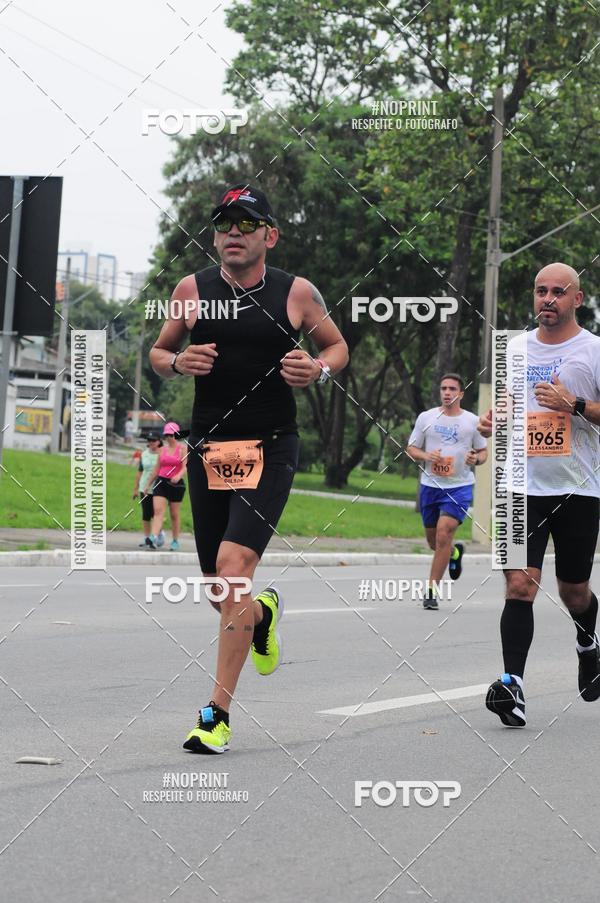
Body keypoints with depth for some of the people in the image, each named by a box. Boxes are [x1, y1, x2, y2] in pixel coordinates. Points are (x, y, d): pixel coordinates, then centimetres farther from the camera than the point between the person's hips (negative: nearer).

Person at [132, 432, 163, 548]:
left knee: (156, 513, -5)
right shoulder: (144, 454, 8)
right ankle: (146, 537, 12)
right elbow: (139, 471, 13)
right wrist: (136, 488, 13)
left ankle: (160, 534, 19)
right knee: (146, 514, 4)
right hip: (144, 488, 4)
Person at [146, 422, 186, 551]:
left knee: (175, 514, 6)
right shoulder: (162, 450, 12)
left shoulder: (182, 449, -1)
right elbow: (156, 469, 18)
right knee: (158, 510, -13)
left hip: (176, 483, -3)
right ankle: (154, 537, -25)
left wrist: (178, 476, -33)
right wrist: (148, 484, 19)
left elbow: (185, 467, -13)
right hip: (161, 482, 3)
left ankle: (175, 541, 18)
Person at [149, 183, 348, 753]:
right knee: (217, 586, 9)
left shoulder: (297, 293, -1)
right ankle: (264, 612, 48)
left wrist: (319, 369, -8)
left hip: (269, 451, -3)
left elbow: (338, 346, 14)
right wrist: (177, 362, -8)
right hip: (207, 449, 3)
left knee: (233, 568, -19)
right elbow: (158, 352, 15)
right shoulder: (193, 290, 4)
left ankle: (218, 713, -13)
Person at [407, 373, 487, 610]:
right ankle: (455, 552, 49)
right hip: (430, 485, 3)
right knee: (433, 541, 12)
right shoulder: (426, 417, 3)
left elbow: (483, 451, 13)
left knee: (443, 535, -17)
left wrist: (476, 459, -10)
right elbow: (411, 449, 7)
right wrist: (426, 456, -13)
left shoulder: (472, 421, 2)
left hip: (460, 486, -3)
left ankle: (431, 591, -11)